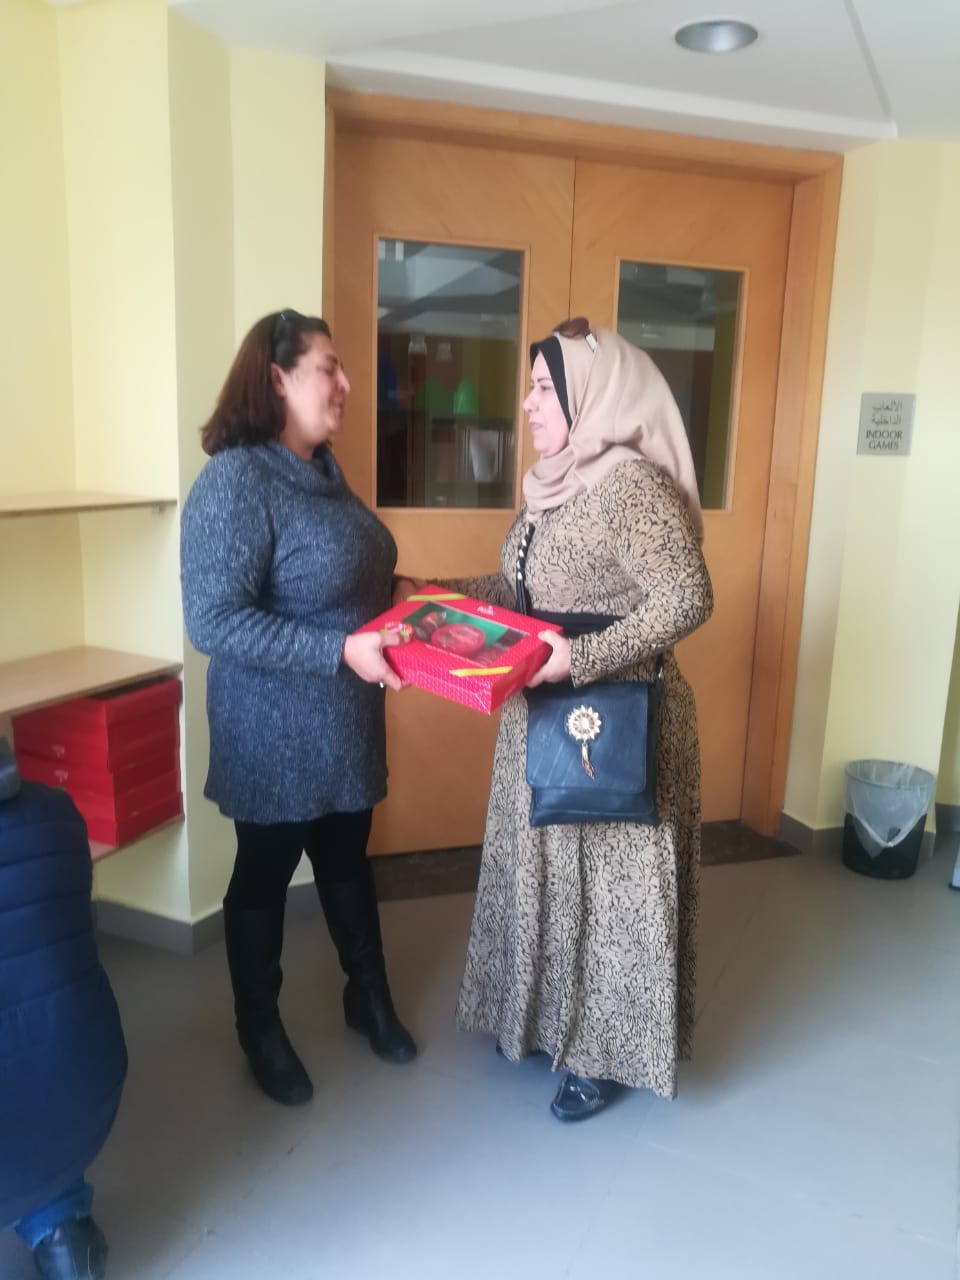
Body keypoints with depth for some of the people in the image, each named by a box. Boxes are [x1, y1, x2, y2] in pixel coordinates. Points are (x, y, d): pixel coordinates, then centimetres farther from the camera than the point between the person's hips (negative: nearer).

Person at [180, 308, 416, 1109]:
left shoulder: (324, 470, 6)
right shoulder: (234, 481, -21)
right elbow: (214, 622, -26)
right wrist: (341, 650, -29)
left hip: (346, 724, 8)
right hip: (276, 734, -7)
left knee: (348, 859, 22)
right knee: (265, 873, 12)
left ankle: (369, 999, 43)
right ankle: (261, 1034, 35)